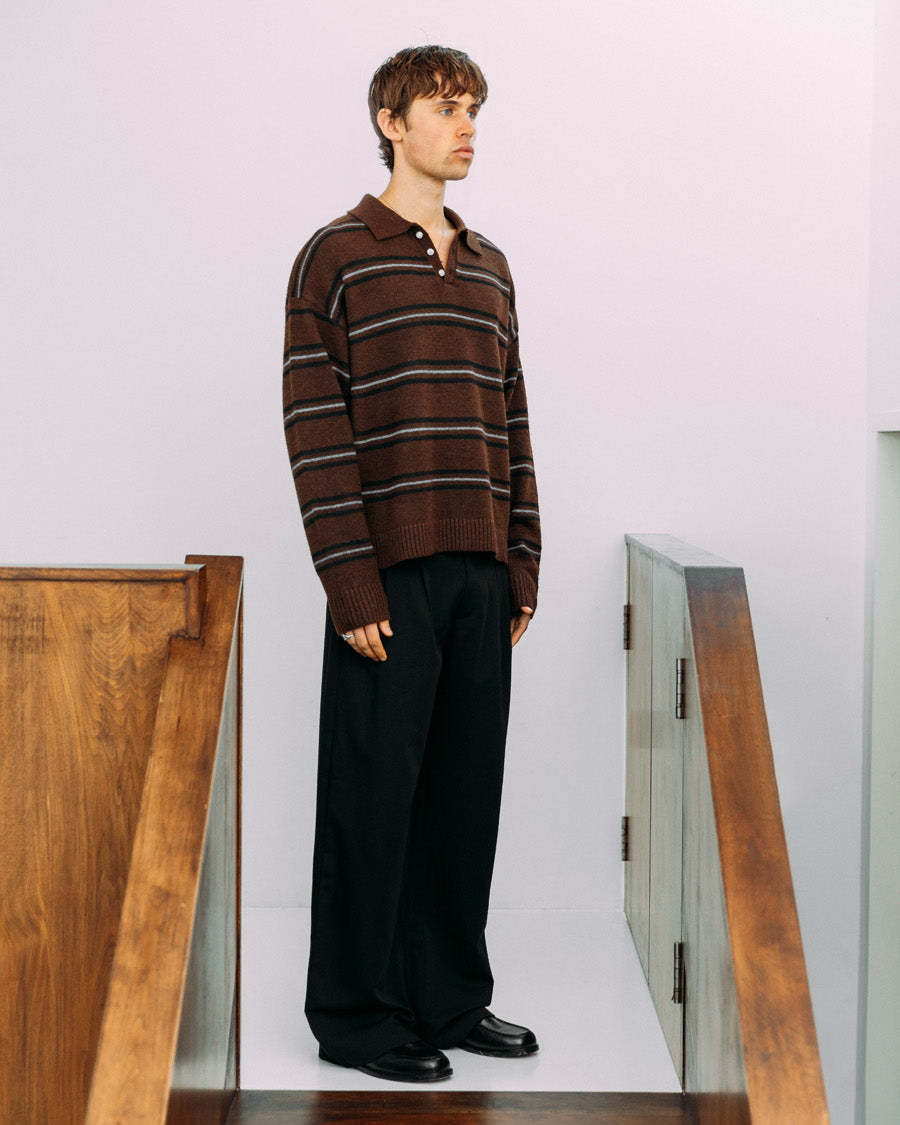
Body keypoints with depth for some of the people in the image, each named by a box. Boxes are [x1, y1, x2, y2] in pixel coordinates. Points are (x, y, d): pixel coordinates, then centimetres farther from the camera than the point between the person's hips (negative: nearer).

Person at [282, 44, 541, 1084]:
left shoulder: (489, 268, 17)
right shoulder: (335, 257, -2)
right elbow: (315, 431, -8)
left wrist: (523, 567, 11)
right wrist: (350, 584, -14)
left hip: (481, 574, 6)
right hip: (389, 574, -6)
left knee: (466, 791, 10)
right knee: (374, 793, 1)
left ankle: (452, 997, 22)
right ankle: (356, 1017, 12)